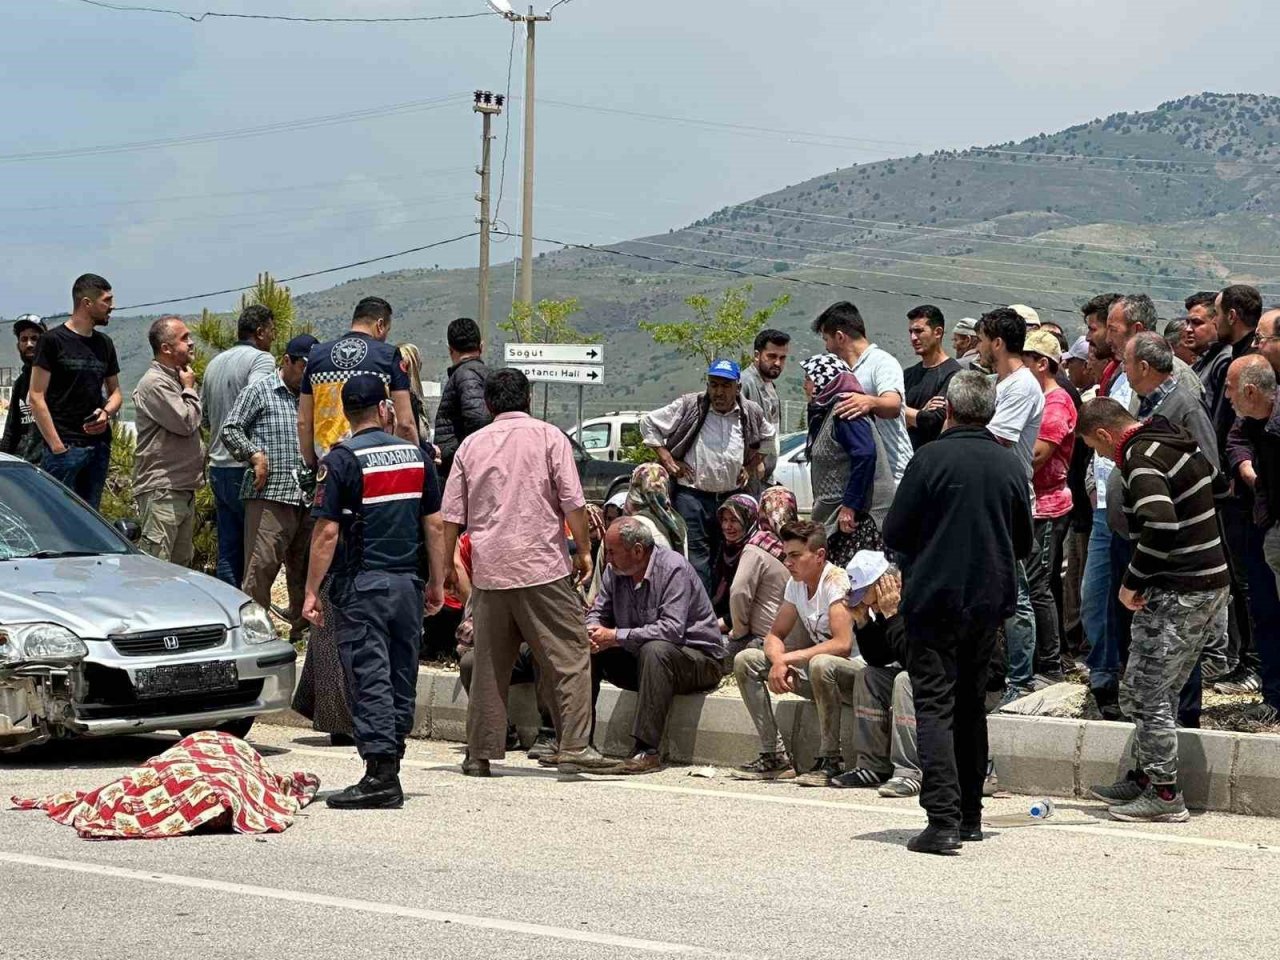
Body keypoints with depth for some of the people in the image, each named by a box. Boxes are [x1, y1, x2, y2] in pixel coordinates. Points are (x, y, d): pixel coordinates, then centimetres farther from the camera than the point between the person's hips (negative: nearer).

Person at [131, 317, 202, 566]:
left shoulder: (176, 379, 18)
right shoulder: (154, 383, -13)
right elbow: (185, 423, -19)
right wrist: (189, 389, -5)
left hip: (184, 488, 10)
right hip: (161, 490, -10)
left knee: (182, 563, 12)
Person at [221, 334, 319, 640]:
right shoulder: (260, 391, 4)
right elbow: (230, 429, 2)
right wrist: (254, 454, -12)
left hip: (308, 499, 6)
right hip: (269, 496, -6)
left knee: (305, 568, 11)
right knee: (261, 567, -12)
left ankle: (303, 626, 21)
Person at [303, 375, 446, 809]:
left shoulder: (341, 460, -7)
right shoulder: (415, 456, 8)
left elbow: (327, 532, -12)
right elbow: (435, 525, 9)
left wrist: (311, 592, -8)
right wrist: (437, 583, 17)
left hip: (360, 583, -5)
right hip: (407, 584, 5)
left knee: (369, 680, -6)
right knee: (402, 679, 10)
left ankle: (380, 775, -11)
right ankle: (389, 765, 15)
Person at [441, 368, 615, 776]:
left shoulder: (471, 445, 10)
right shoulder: (549, 437, 1)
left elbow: (452, 516, 10)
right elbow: (573, 503, -5)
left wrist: (446, 566, 20)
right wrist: (583, 551, 5)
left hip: (489, 569, 4)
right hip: (543, 566, -4)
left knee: (490, 662, 9)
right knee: (570, 654, -1)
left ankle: (480, 753, 10)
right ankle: (574, 746, -10)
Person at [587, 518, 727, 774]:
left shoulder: (674, 568, -21)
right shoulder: (615, 572, 1)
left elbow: (672, 628, -32)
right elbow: (598, 613, 8)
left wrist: (616, 637, -31)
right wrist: (593, 631, -19)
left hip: (699, 659, -7)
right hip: (640, 657, 7)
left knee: (654, 650, -38)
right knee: (587, 652, -8)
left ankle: (647, 750, -41)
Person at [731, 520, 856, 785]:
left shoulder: (837, 581, -19)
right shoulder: (796, 583, 5)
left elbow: (842, 644, -29)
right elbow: (775, 635, 9)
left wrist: (789, 658, -26)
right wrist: (779, 661, -15)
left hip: (856, 670, -8)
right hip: (816, 671, 8)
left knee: (821, 664, -41)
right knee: (745, 660, -1)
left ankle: (830, 760, -25)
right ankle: (775, 755, -4)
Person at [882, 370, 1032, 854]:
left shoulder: (931, 459, -12)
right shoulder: (1011, 464, 3)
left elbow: (894, 534, -7)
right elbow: (1023, 542, 13)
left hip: (934, 597, -5)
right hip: (989, 599, 5)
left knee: (934, 706, -4)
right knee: (971, 705, 17)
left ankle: (943, 818, -16)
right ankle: (970, 815, 22)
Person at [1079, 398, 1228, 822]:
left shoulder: (1141, 458, -17)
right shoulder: (1176, 442, 13)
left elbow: (1160, 525, -31)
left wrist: (1133, 581, -18)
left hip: (1178, 592, -10)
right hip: (1210, 582, 10)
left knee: (1144, 692, -2)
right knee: (1162, 691, 19)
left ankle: (1165, 795, 2)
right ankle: (1145, 778, 27)